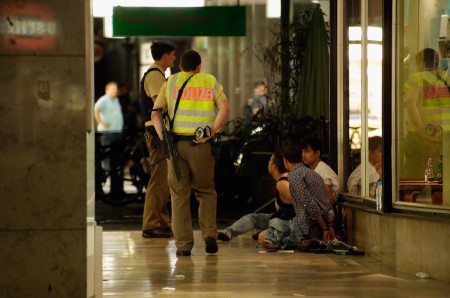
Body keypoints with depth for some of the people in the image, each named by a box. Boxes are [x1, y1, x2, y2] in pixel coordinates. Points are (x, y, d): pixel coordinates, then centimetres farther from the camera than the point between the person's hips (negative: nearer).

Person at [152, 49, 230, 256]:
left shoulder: (171, 82, 13)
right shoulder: (210, 81, 10)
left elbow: (156, 113, 4)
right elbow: (225, 108, -6)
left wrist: (163, 138, -2)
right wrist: (210, 133, -9)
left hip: (176, 143, 0)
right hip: (201, 146, 0)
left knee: (180, 194, 7)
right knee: (206, 191, 16)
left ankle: (183, 244, 4)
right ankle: (209, 235, 1)